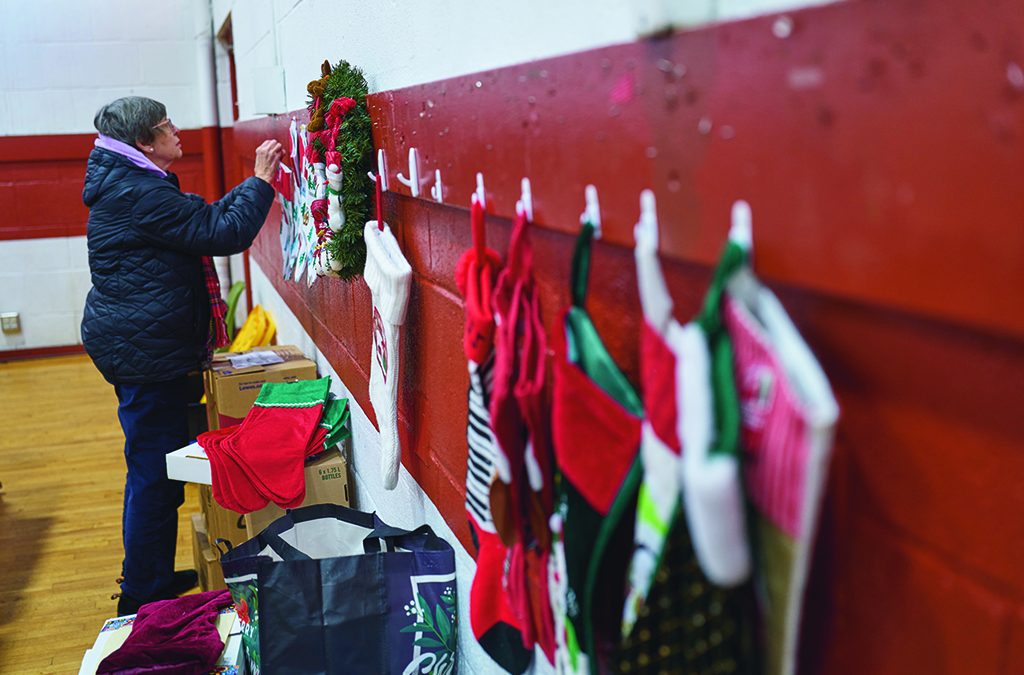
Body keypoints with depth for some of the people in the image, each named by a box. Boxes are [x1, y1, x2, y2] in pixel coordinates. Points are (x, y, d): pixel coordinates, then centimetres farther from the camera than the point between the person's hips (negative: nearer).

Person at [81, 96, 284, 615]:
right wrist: (261, 180, -9)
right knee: (153, 472, -2)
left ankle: (153, 579, 33)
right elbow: (225, 232, -19)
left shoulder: (127, 184, 15)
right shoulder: (142, 193, -18)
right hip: (146, 352, -11)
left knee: (153, 469, 19)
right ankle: (143, 598, 10)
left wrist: (254, 184, 14)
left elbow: (204, 219, 19)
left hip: (137, 350, 11)